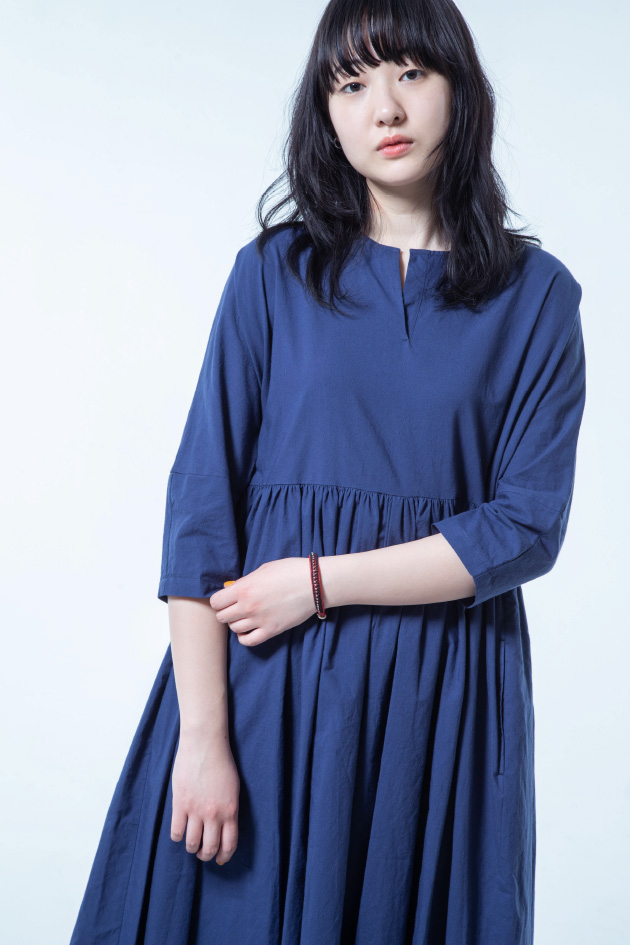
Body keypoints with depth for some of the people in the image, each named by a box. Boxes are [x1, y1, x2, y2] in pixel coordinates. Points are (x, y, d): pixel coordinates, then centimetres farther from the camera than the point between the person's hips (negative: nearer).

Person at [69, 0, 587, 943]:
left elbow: (528, 526, -6)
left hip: (446, 690, 1)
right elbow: (200, 505, -6)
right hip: (269, 682, 0)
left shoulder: (537, 294, 1)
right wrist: (201, 736, -12)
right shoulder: (274, 271, 1)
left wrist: (322, 582, -12)